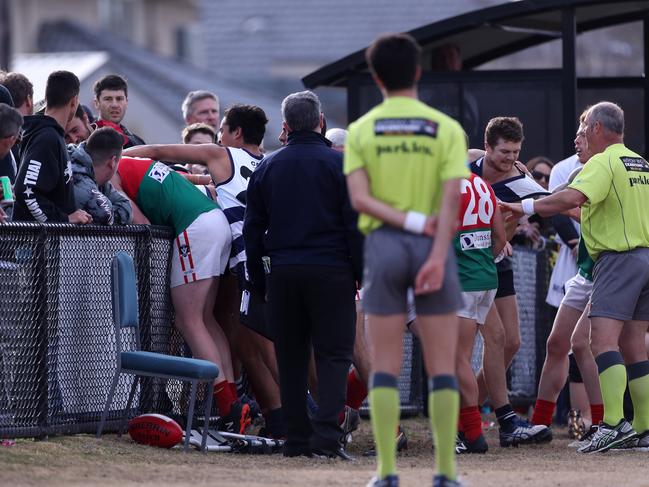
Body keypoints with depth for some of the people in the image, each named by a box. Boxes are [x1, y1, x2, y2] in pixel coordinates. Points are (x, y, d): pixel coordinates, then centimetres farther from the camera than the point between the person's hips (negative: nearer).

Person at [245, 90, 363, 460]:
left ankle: (297, 436, 8)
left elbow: (253, 230, 13)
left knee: (291, 357, 10)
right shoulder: (340, 164, -2)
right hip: (331, 272, -3)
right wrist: (361, 274, 2)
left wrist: (259, 282, 18)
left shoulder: (267, 168, 10)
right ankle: (327, 435, -15)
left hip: (282, 273, 3)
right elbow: (355, 225, -5)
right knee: (333, 354, -2)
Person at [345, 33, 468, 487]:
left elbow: (359, 197, -9)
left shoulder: (361, 131, 4)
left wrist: (412, 223, -10)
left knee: (385, 367, 3)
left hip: (382, 245, 1)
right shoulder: (447, 128, 1)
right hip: (435, 248, -1)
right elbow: (451, 198, -12)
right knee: (443, 368, 3)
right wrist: (438, 258, -19)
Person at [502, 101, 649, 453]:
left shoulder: (603, 163, -9)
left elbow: (572, 198, -25)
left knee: (603, 340, -15)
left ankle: (613, 422, -27)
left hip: (619, 259, -9)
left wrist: (527, 207, -18)